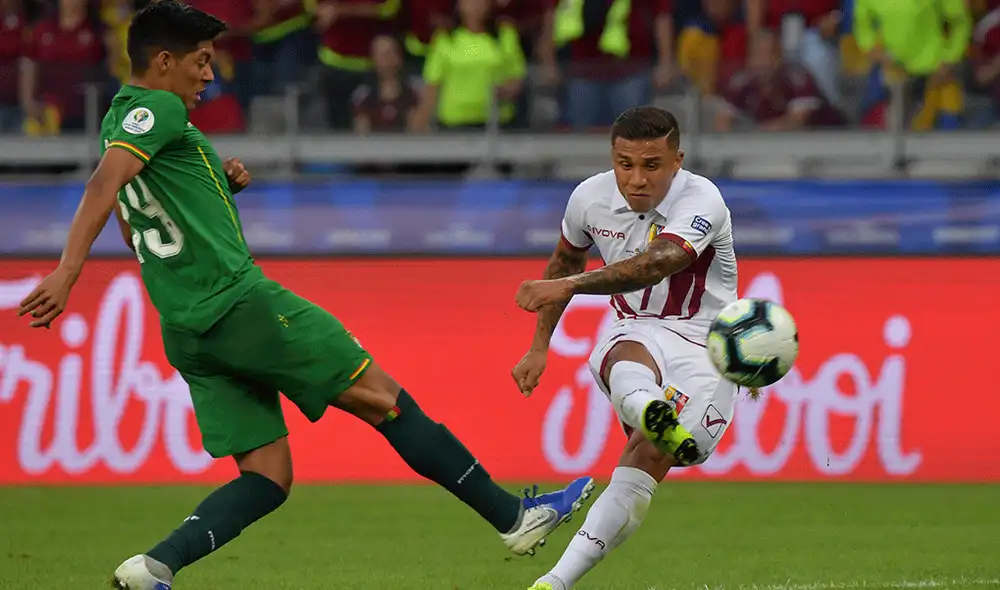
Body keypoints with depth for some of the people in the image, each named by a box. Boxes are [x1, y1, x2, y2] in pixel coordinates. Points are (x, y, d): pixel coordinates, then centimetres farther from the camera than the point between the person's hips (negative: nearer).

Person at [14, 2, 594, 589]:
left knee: (267, 478, 5)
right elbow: (104, 184, -25)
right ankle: (513, 516, 3)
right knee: (382, 396, -1)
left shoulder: (116, 120, 19)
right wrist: (67, 273, -36)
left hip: (187, 334, 9)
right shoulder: (157, 110, -9)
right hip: (239, 300, -9)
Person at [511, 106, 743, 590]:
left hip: (702, 348, -3)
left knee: (647, 461, -22)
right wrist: (539, 347, 20)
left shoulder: (701, 201, -20)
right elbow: (565, 261, 21)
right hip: (635, 333, 3)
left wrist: (568, 287, -50)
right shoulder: (591, 197, -2)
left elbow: (657, 263, -39)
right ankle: (652, 414, -74)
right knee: (627, 361, -37)